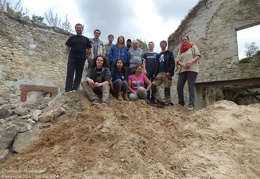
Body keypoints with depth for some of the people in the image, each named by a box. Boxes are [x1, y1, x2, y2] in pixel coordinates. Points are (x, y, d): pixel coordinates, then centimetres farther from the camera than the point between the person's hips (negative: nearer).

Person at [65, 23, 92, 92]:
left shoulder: (86, 39, 12)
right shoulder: (72, 37, 10)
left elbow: (89, 50, 12)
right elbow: (67, 48, 11)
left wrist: (83, 53, 5)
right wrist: (72, 53, 2)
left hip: (81, 59, 1)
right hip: (72, 58, -1)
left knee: (79, 74, 4)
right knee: (70, 74, -7)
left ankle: (75, 88, 13)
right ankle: (68, 89, -8)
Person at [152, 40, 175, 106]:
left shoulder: (169, 53, 6)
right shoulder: (159, 55, 23)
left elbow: (173, 63, -4)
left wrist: (169, 72, -16)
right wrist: (156, 73, 12)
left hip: (166, 73, -5)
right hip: (159, 73, 6)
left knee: (167, 88, -4)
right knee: (153, 85, -8)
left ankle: (168, 102, 5)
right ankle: (159, 100, -4)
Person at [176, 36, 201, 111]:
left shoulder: (193, 47, 11)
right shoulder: (180, 50, 20)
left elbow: (198, 56, -1)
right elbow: (178, 61, 11)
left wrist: (191, 61, -19)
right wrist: (183, 64, -11)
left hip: (192, 69, -4)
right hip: (182, 70, 4)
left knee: (191, 87, -8)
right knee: (179, 87, -2)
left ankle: (191, 104, -7)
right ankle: (181, 103, 12)